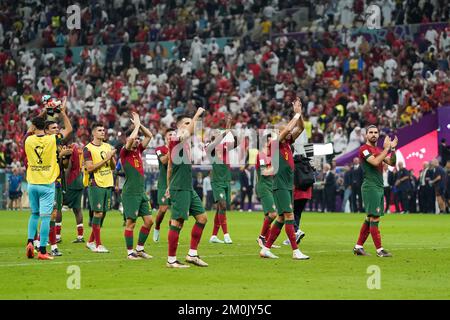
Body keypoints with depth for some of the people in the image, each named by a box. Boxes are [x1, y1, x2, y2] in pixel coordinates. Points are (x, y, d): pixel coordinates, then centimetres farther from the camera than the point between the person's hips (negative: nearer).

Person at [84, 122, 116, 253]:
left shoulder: (108, 146, 13)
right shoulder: (88, 148, -6)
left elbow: (113, 167, 14)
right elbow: (89, 168, -15)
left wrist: (111, 157, -6)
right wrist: (105, 159, -18)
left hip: (108, 184, 6)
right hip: (96, 184, -6)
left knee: (102, 213, 9)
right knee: (98, 213, -9)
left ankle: (91, 242, 20)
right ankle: (98, 245, -6)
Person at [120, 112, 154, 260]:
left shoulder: (139, 150, 13)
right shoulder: (124, 152, -7)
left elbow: (149, 135, 17)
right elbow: (131, 138, -24)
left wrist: (139, 124, 7)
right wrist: (137, 125, -10)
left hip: (142, 192, 7)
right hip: (130, 192, -7)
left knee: (149, 221, 6)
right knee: (131, 222, -4)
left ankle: (140, 249, 18)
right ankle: (130, 252, 3)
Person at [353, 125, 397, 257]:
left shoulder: (378, 150, 19)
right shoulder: (364, 149, -7)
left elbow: (392, 163, 13)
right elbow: (375, 162, -21)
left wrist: (393, 149, 0)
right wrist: (386, 148, -15)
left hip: (379, 187, 9)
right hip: (370, 186, -9)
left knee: (369, 219, 11)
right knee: (375, 218, -10)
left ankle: (358, 246, 16)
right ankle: (379, 250, -11)